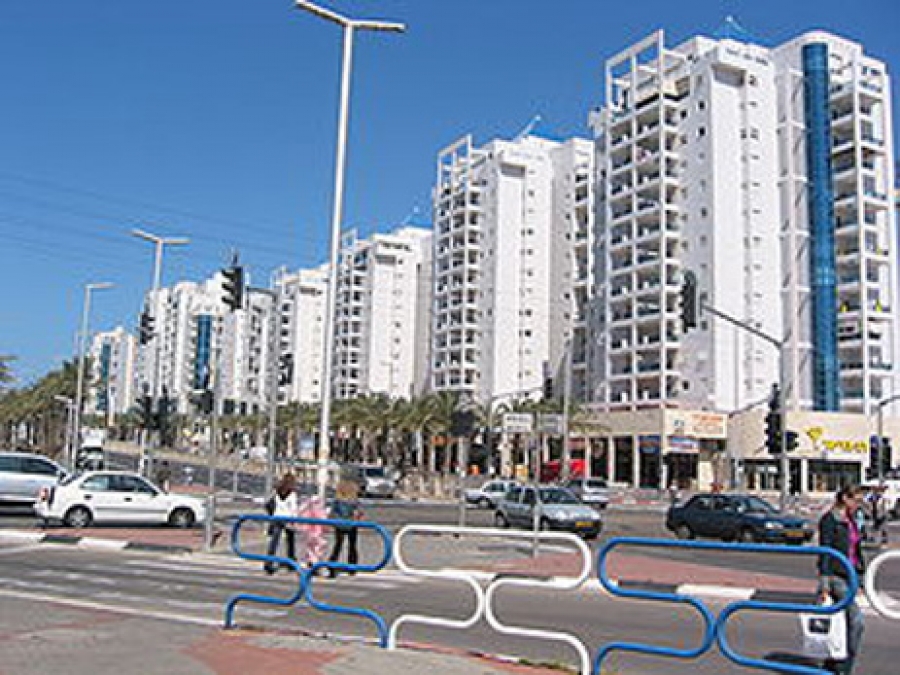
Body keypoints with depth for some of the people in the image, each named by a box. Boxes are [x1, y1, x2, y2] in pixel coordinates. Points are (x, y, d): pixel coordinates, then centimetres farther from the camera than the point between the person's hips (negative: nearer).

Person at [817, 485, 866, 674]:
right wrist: (824, 585, -18)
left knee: (843, 622, 11)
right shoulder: (830, 520, -12)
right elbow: (825, 552, -15)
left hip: (849, 575, 8)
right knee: (856, 619, -14)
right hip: (835, 575, -8)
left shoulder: (851, 520, 12)